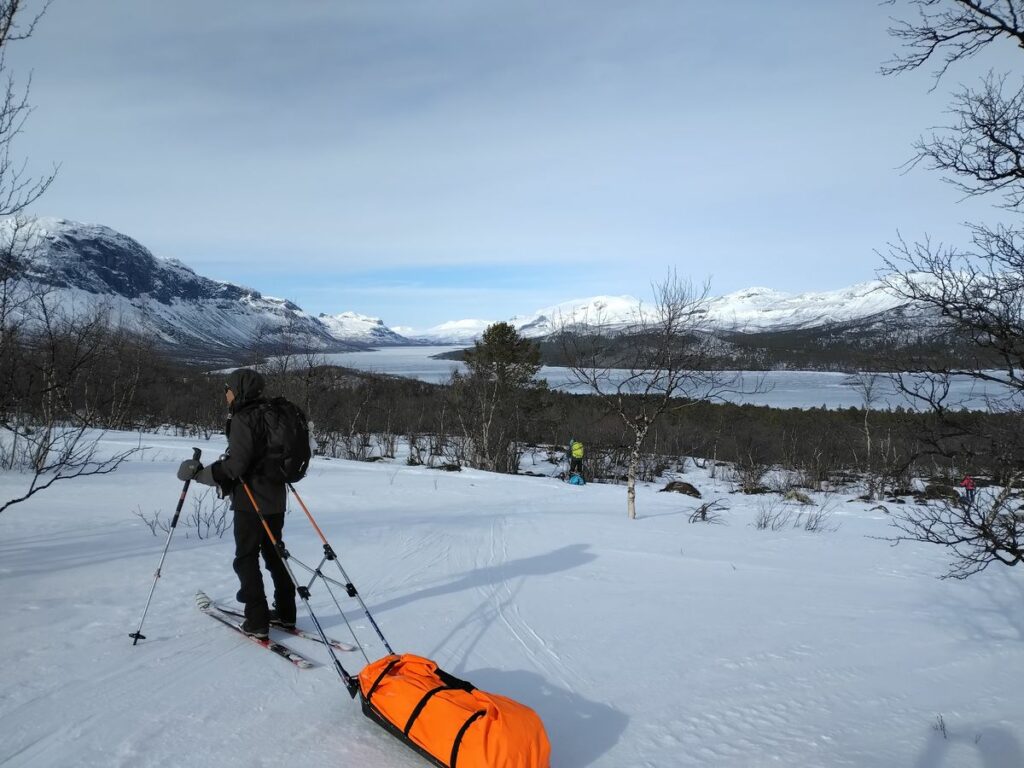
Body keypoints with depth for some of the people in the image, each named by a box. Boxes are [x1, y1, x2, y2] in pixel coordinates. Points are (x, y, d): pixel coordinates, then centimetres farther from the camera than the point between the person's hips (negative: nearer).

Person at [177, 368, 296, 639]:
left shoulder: (243, 419, -15)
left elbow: (235, 465, -22)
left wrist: (199, 473, -12)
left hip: (251, 501, -8)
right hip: (275, 498, 8)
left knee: (246, 559, 3)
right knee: (274, 554, 17)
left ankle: (257, 621, 5)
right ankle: (286, 612, 24)